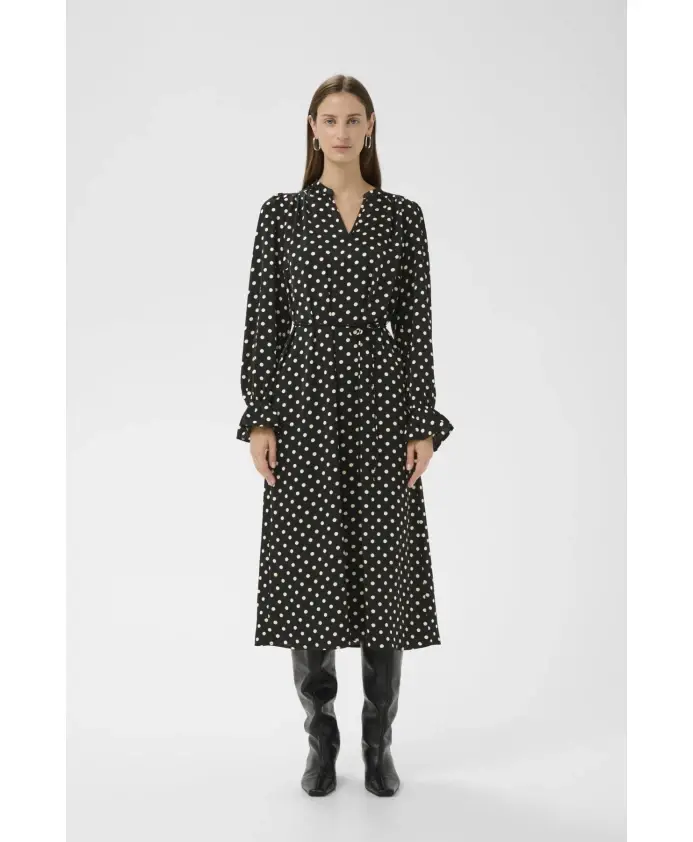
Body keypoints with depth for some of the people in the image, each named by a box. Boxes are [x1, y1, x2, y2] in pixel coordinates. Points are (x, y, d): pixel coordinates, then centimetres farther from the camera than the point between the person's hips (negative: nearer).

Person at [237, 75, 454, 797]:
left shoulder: (403, 215, 6)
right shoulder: (281, 213, 5)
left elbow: (417, 323, 3)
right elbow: (261, 319, 2)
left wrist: (423, 425, -4)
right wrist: (258, 419, -6)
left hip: (382, 400, 1)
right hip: (304, 400, 0)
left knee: (384, 570, 3)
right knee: (308, 572, 3)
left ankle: (379, 745, 20)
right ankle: (321, 742, 20)